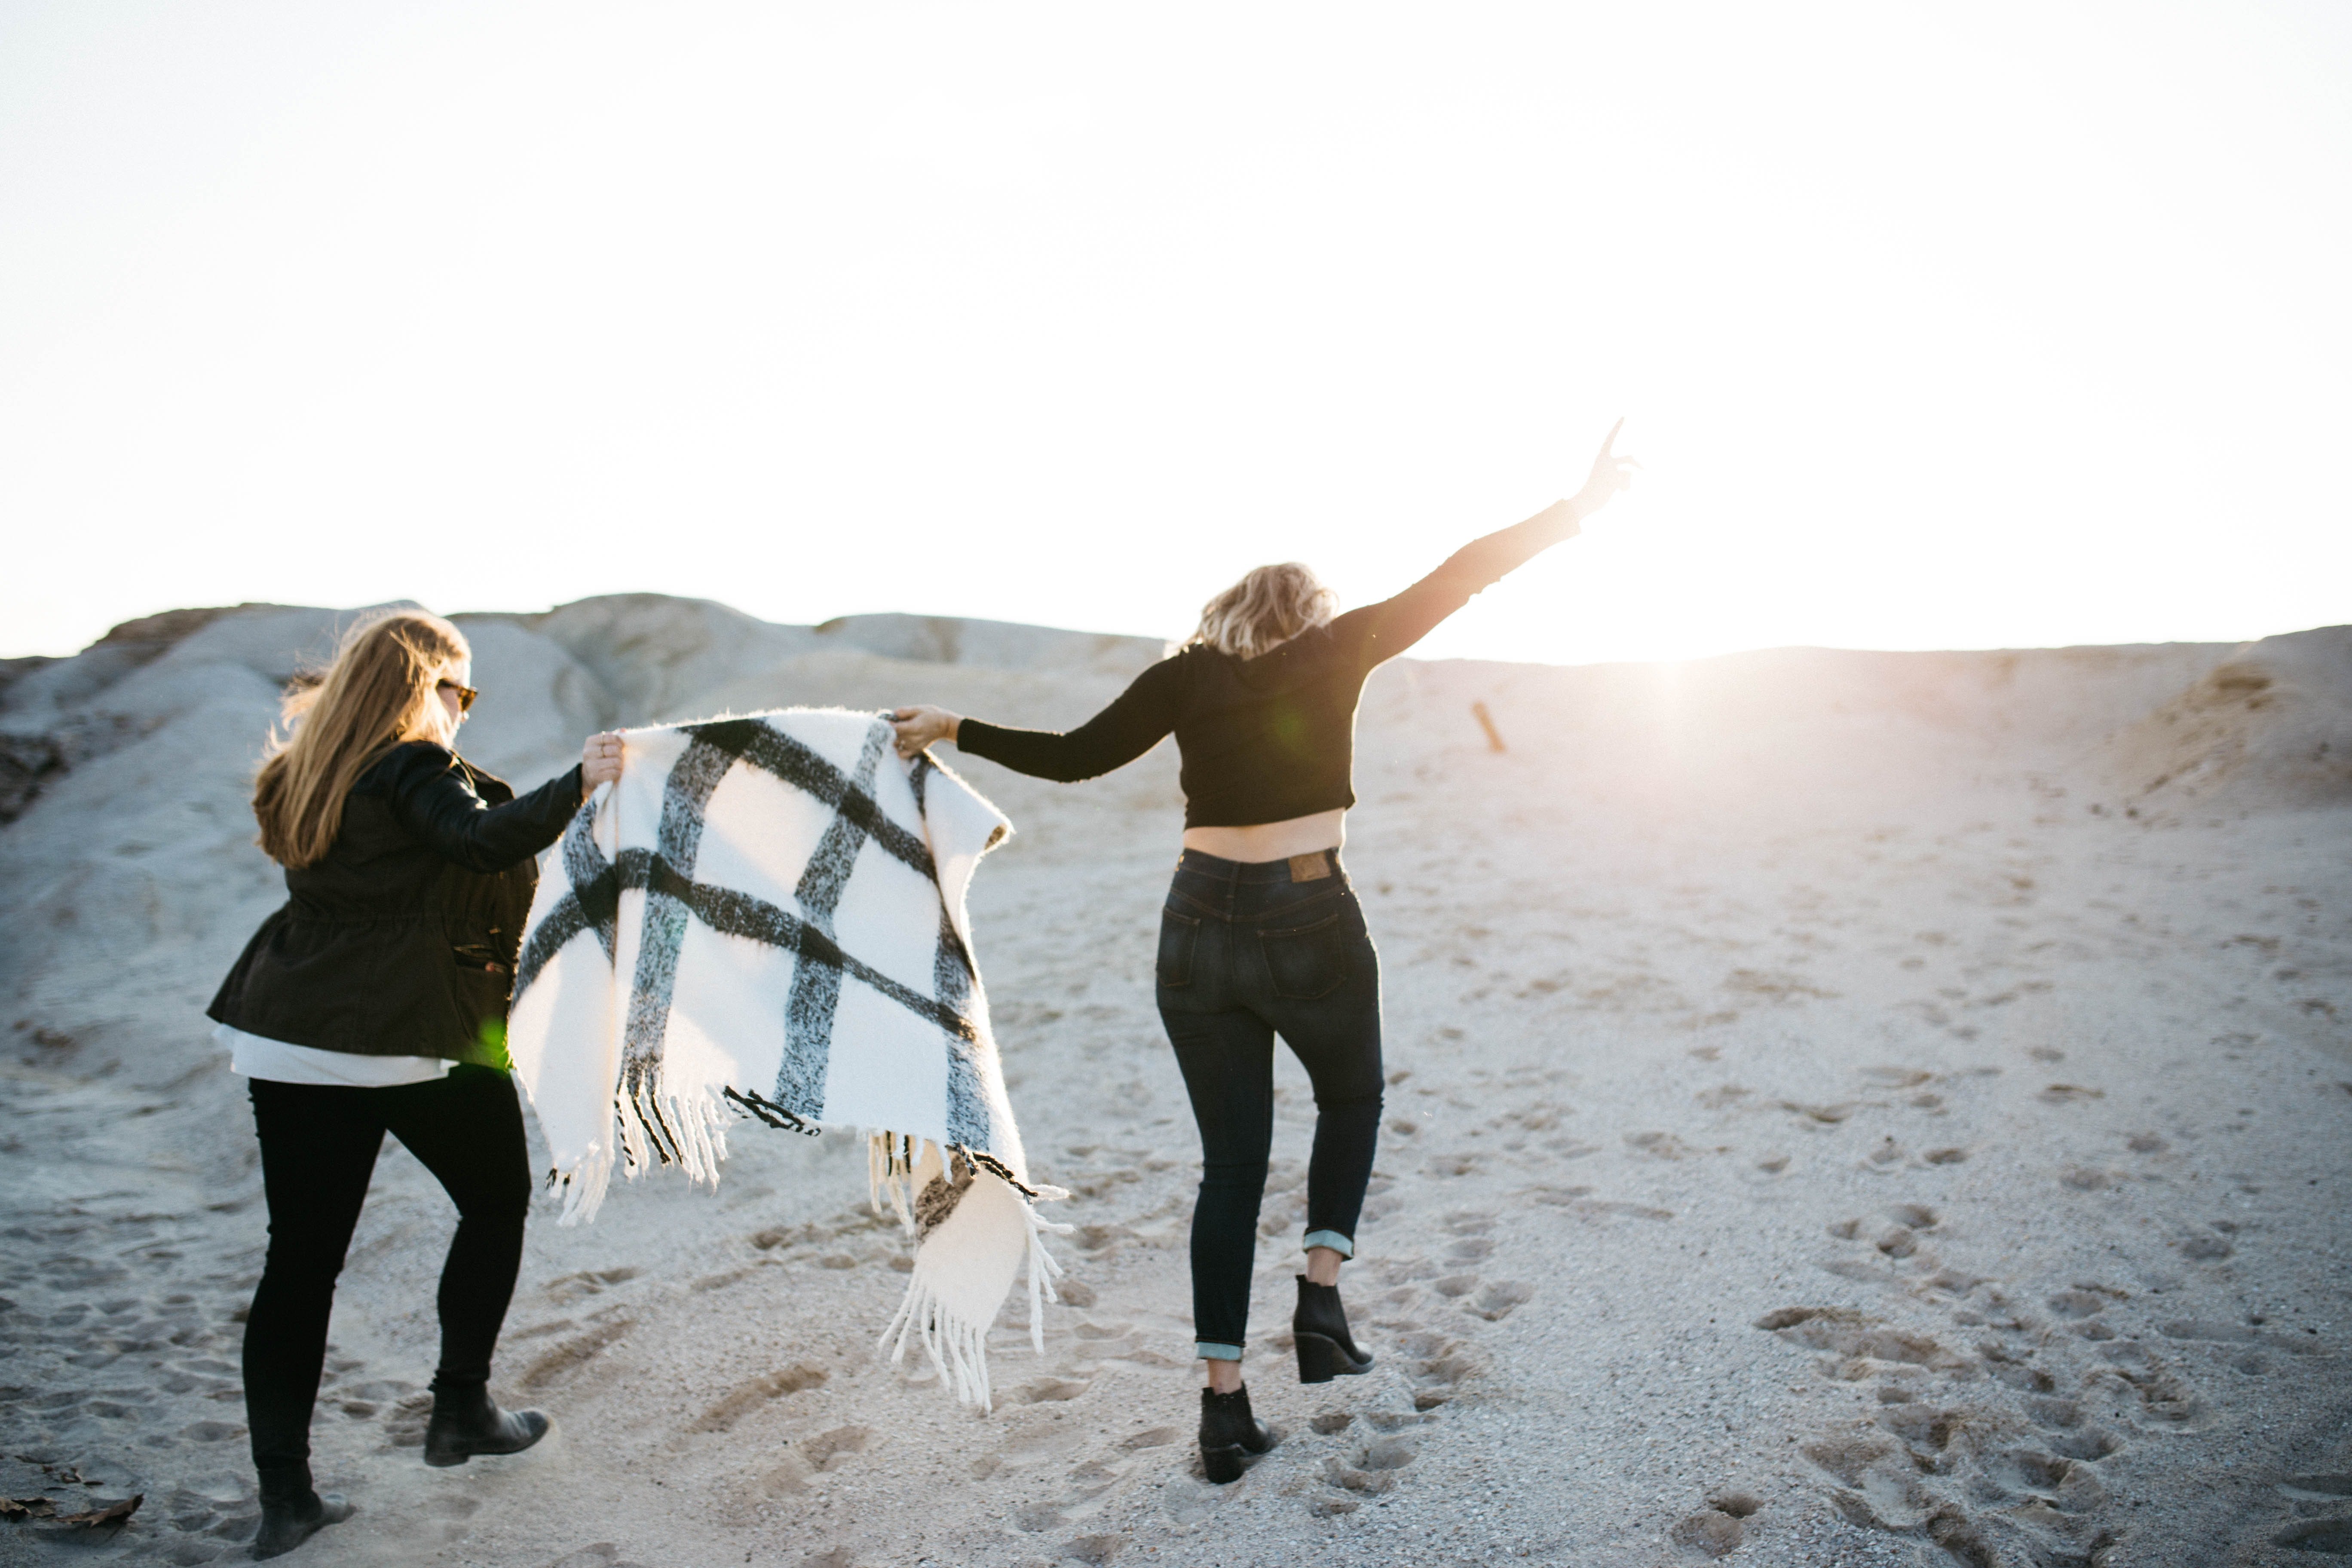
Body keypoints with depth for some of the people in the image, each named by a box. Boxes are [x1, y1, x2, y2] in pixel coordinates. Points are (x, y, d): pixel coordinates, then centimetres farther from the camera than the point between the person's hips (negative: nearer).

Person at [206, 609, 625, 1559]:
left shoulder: (303, 779, 12)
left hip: (290, 1035, 7)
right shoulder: (413, 767, -11)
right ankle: (461, 1412, 23)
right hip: (412, 1036, -7)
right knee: (496, 1203, 16)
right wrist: (575, 785, -23)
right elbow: (486, 841, -28)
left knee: (300, 1257, 8)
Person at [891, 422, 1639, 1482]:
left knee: (1230, 1166, 13)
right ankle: (1321, 1295, 12)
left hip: (1199, 931, 2)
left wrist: (954, 731, 13)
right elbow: (1458, 577, 4)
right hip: (1310, 925, -2)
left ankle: (1224, 1405, 11)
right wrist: (1576, 510, 11)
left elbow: (1076, 756, 2)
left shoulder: (1188, 674, 6)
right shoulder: (1335, 648, 2)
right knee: (1352, 1099, 27)